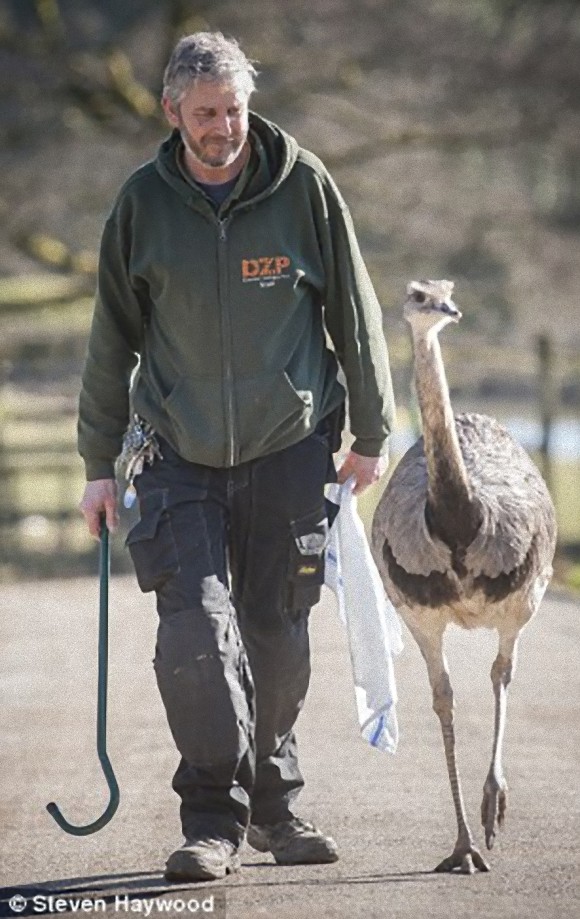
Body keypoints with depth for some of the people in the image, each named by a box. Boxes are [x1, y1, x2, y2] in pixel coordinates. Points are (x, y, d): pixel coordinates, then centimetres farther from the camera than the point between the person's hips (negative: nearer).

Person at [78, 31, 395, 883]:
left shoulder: (304, 186, -4)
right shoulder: (144, 202, -1)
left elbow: (355, 312, 5)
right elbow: (112, 339, 7)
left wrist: (370, 435, 8)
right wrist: (100, 465, 8)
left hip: (289, 449, 0)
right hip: (179, 456, 0)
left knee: (278, 637, 6)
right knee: (195, 632, -14)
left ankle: (274, 803, 25)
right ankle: (215, 819, -7)